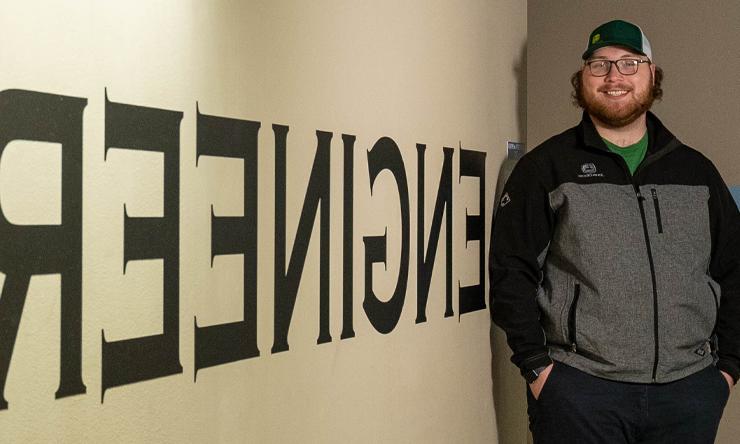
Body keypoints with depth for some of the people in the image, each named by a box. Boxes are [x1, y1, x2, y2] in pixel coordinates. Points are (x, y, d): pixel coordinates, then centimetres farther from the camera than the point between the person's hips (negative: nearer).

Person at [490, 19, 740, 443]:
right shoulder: (544, 168, 3)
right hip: (579, 389, -3)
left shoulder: (697, 170, 13)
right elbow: (512, 274, -2)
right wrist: (537, 366, -8)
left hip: (691, 391, 3)